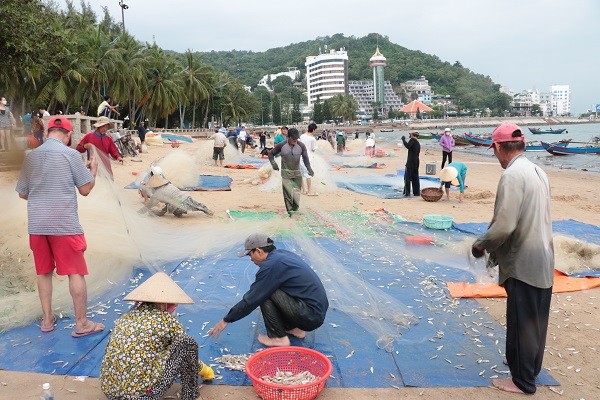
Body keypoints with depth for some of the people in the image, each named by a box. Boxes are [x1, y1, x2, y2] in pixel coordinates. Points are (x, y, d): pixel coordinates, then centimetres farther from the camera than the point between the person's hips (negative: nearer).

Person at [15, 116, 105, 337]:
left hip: (36, 224, 5)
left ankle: (47, 319, 26)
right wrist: (93, 169, 12)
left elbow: (22, 193, 12)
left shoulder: (31, 156, 6)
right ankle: (82, 324, 7)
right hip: (65, 224, -5)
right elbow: (86, 189, -5)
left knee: (43, 272, 16)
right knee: (76, 273, 2)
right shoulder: (70, 154, -8)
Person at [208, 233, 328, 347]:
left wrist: (226, 320, 1)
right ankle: (295, 328, 17)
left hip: (310, 317, -9)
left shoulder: (271, 265, -16)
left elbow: (251, 299, -11)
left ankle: (279, 338, -3)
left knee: (265, 293, -11)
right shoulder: (282, 254, 10)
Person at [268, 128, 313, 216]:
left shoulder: (301, 146, -5)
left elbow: (305, 158, -3)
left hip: (297, 173, 1)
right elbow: (271, 153, 6)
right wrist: (273, 163, -10)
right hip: (286, 173, -1)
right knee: (288, 192, -4)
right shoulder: (281, 146, -7)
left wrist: (309, 169, -18)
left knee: (296, 192, 4)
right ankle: (290, 210, 7)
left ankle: (295, 208, 23)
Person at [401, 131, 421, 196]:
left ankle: (407, 192, -2)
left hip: (410, 162, -8)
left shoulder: (413, 140, -7)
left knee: (407, 177, -2)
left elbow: (408, 146, -24)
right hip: (416, 162, 8)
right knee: (415, 177, 12)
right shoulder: (418, 143, 16)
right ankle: (417, 192, 14)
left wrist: (403, 139, -14)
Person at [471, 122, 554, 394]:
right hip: (543, 260, 9)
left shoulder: (512, 175, -20)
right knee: (536, 319, 22)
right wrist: (495, 246, 16)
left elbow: (504, 225, -25)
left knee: (522, 323, 5)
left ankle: (522, 381, 19)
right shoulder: (538, 172, 7)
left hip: (523, 264, -9)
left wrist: (482, 244, -7)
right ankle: (531, 365, 40)